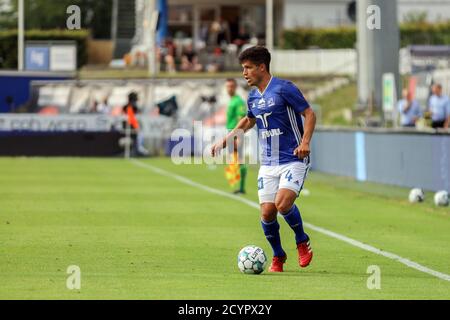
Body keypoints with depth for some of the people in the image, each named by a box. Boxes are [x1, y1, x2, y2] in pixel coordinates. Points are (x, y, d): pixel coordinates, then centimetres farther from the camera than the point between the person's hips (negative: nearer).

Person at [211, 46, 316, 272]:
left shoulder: (284, 88, -11)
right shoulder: (253, 97, 10)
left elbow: (309, 113, -9)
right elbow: (249, 120, 30)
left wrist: (305, 142, -22)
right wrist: (225, 141, 24)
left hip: (293, 160, -6)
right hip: (268, 164, 6)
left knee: (282, 204, -24)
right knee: (267, 213, -4)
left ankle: (302, 242, 3)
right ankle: (278, 256, 18)